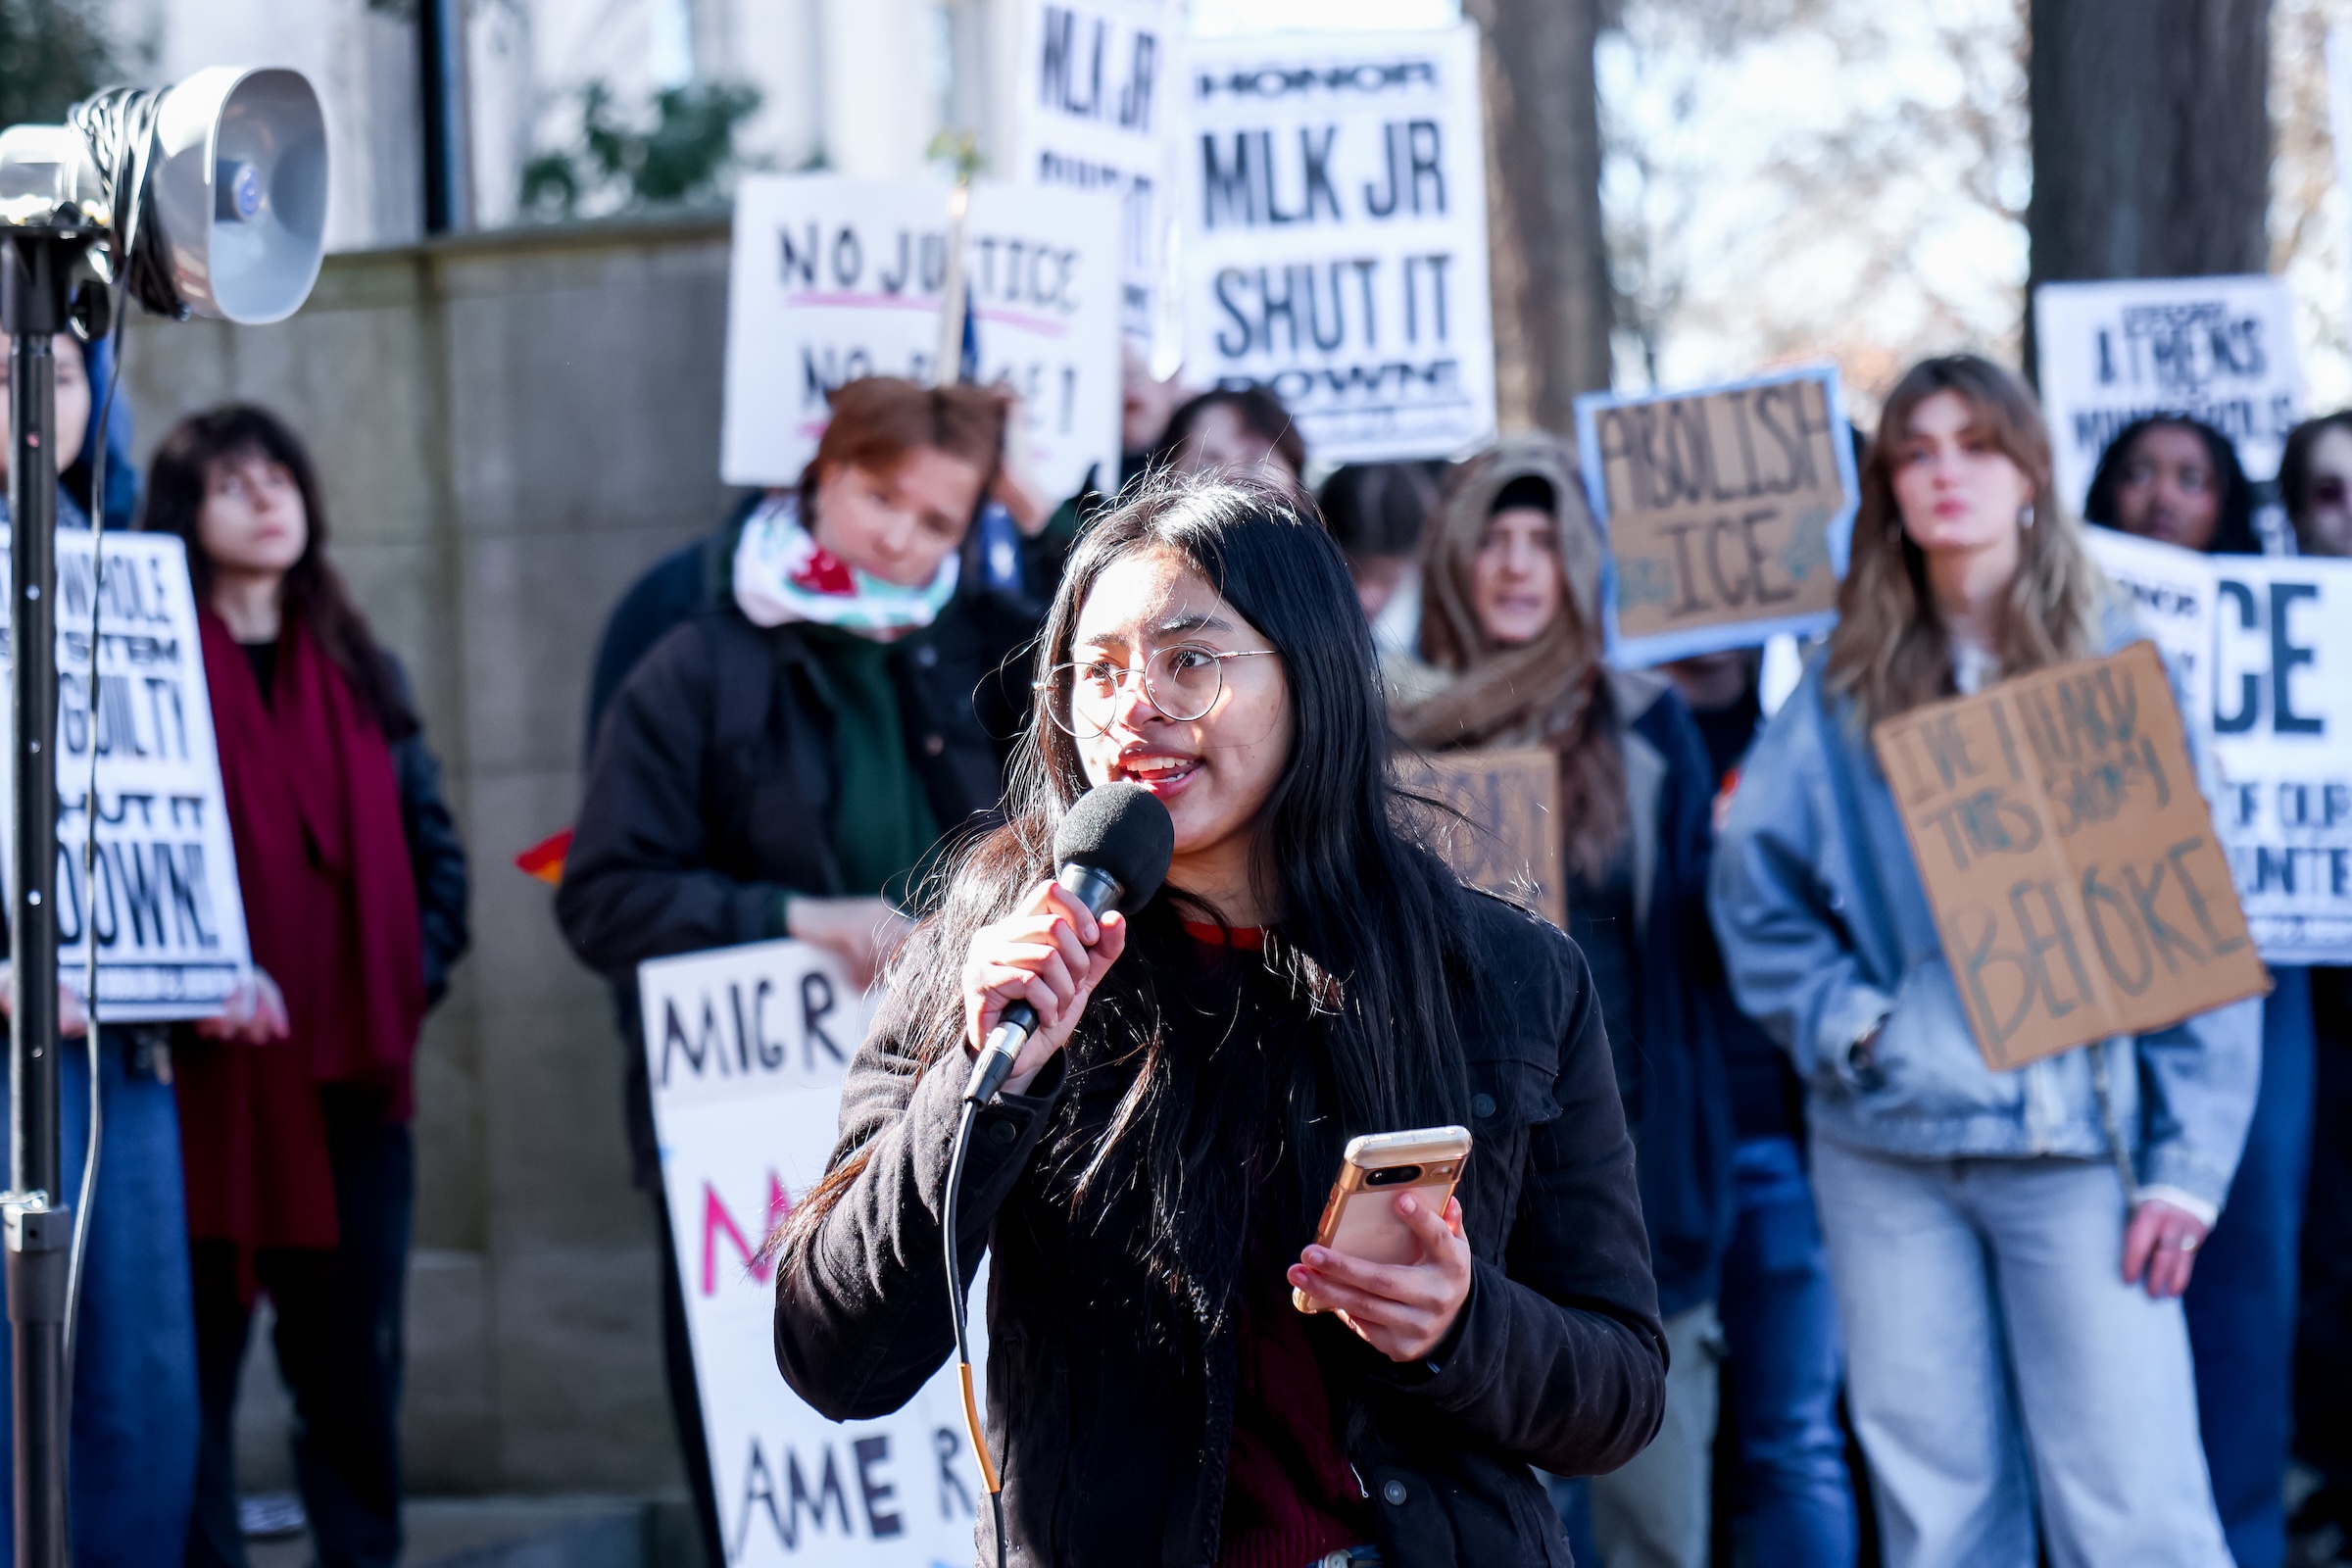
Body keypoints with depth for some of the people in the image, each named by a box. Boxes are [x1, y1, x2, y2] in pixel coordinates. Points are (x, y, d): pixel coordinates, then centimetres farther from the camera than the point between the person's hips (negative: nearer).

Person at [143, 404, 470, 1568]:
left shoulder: (359, 673, 16)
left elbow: (432, 846, 18)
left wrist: (417, 969, 2)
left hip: (353, 1070, 5)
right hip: (208, 1073, -4)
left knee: (353, 1353, 7)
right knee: (201, 1351, -3)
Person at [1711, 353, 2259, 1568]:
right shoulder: (1845, 687, 9)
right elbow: (1752, 880, 11)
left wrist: (2189, 1160, -8)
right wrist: (1840, 1021, -5)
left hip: (2078, 1138, -2)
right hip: (1888, 1150, 3)